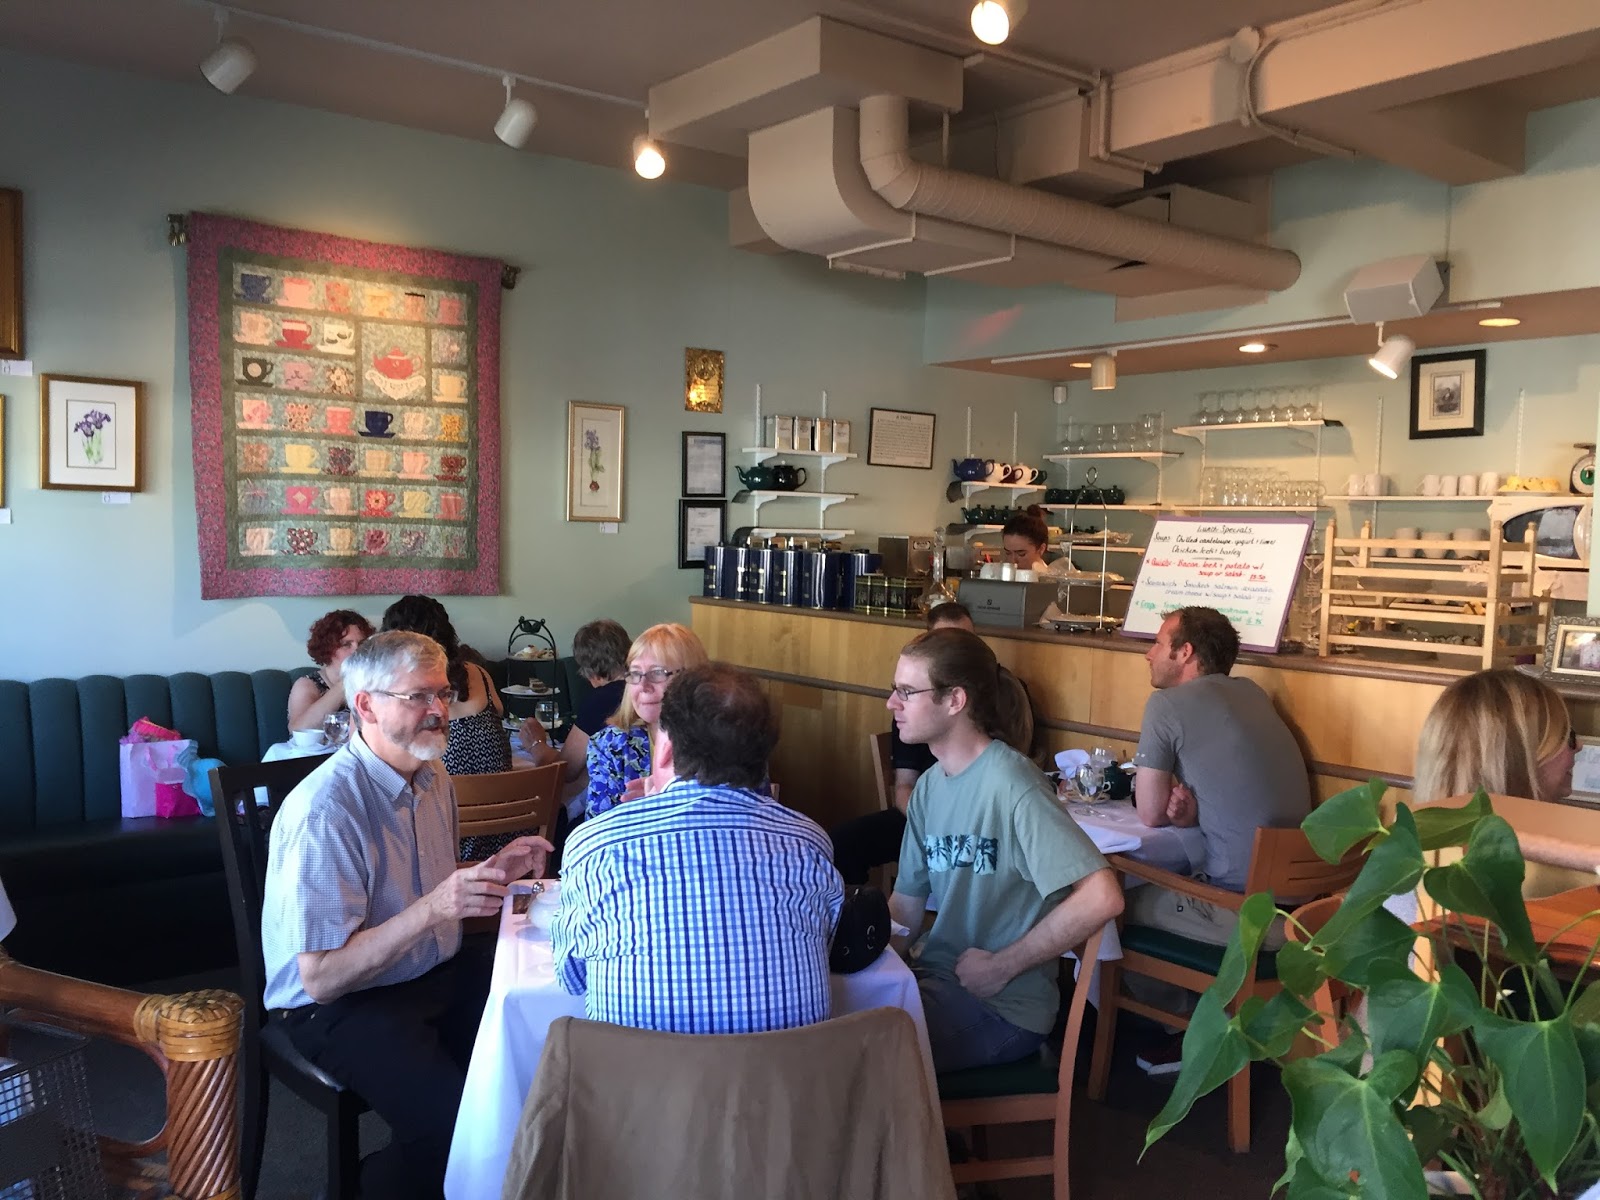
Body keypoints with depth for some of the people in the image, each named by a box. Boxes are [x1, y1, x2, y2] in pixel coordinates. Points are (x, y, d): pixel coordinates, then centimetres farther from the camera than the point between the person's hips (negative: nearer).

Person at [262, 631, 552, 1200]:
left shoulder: (433, 780, 4)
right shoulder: (323, 810, -23)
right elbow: (320, 978, -24)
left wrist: (494, 871, 0)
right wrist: (432, 908, -34)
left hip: (440, 973, 8)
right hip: (339, 1005, -8)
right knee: (461, 1124, -27)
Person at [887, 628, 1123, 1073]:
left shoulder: (1010, 785, -19)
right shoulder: (929, 786, 7)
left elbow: (1102, 898, -26)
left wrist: (1002, 966, -18)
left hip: (1002, 1007, -7)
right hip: (937, 980, 7)